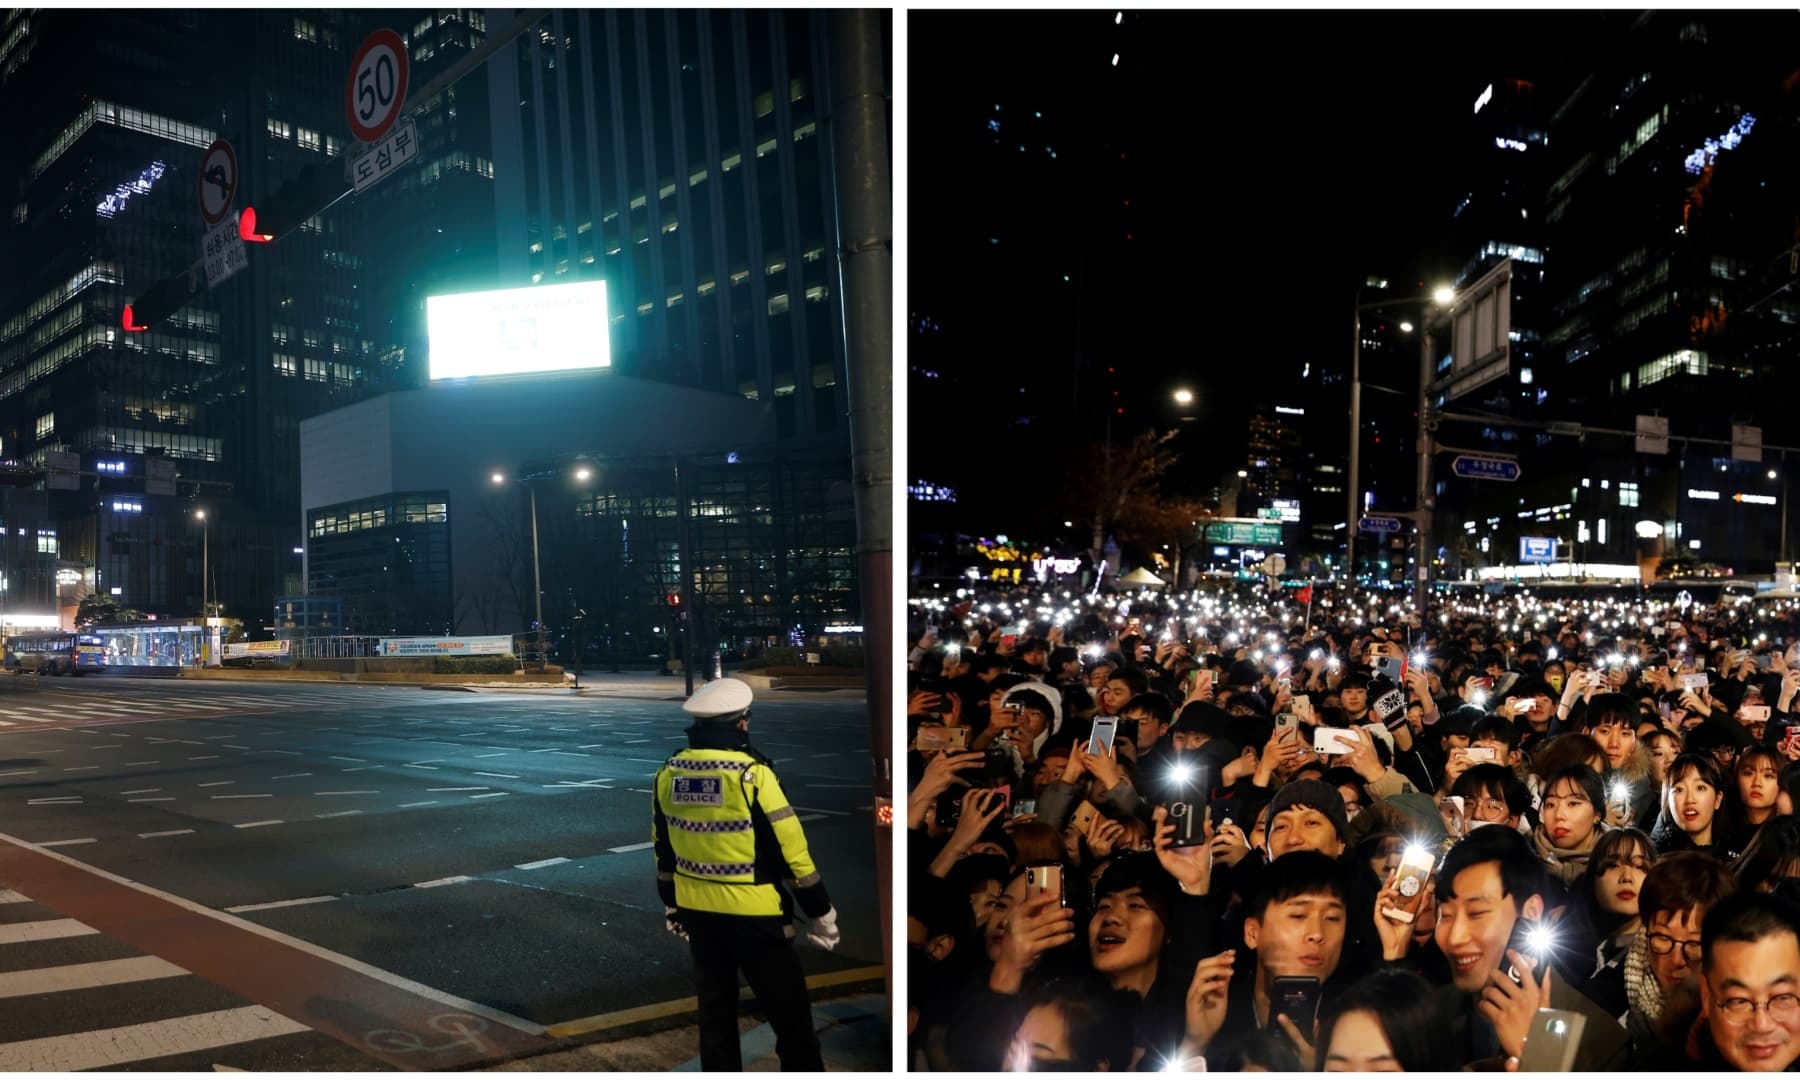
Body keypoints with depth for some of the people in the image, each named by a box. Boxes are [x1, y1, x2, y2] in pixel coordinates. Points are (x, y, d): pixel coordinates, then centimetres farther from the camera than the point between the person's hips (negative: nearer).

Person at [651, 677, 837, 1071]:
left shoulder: (668, 774, 0)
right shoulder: (752, 774, -18)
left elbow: (663, 852, 11)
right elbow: (791, 849, -14)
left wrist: (671, 906, 25)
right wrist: (821, 912, -4)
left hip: (697, 911, 6)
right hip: (753, 913, -6)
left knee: (715, 1009, 18)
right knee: (790, 1014, 4)